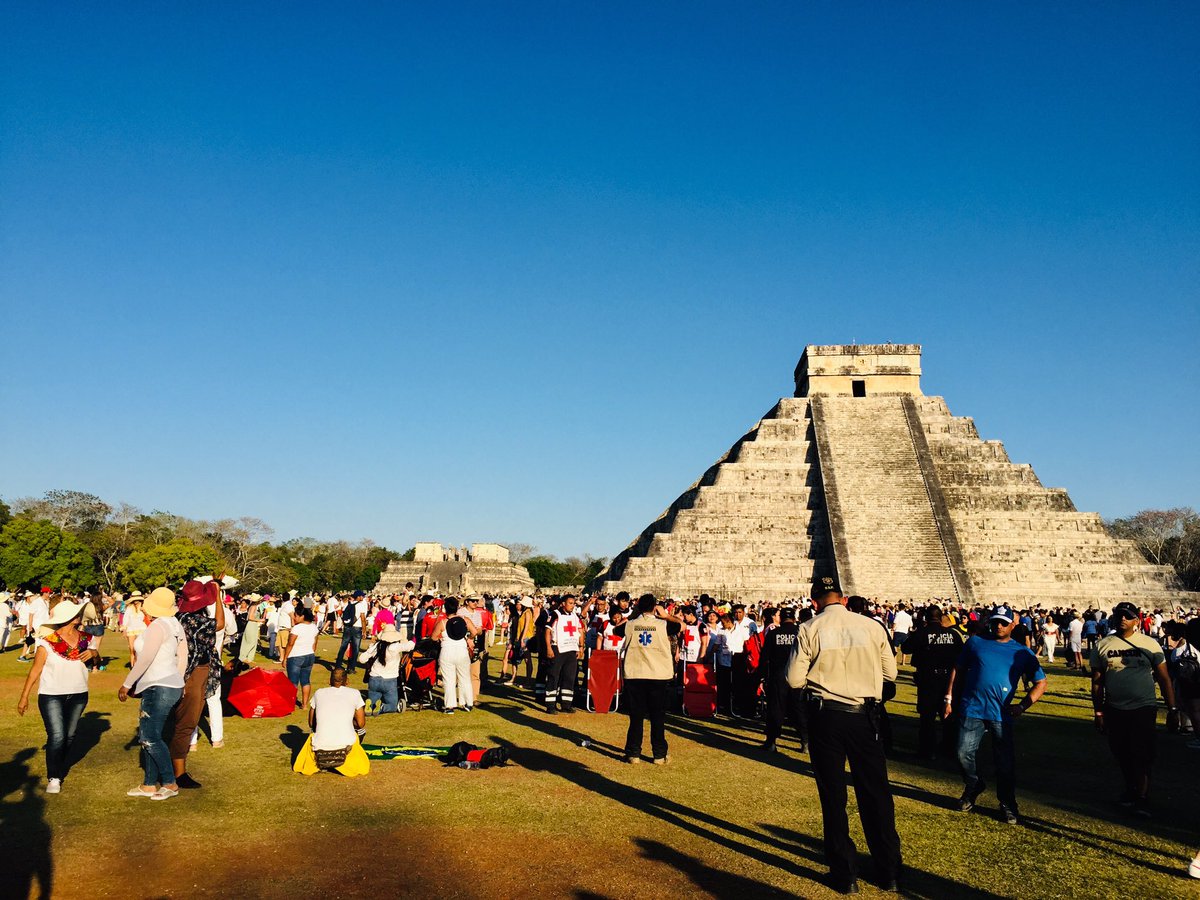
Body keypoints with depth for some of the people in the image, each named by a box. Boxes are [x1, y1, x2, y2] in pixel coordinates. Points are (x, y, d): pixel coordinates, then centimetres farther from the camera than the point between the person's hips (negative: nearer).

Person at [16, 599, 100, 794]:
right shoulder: (48, 642, -13)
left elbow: (96, 662, 12)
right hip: (51, 696, -4)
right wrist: (24, 696, -6)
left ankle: (59, 767, 33)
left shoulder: (86, 639, 1)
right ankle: (53, 778, 2)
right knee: (57, 736, -11)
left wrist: (94, 653, -12)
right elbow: (35, 669, -7)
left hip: (78, 695, 4)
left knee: (70, 736, 11)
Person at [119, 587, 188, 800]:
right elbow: (182, 659, 16)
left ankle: (170, 784, -1)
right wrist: (177, 683, 25)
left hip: (158, 688, -10)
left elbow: (145, 659, -20)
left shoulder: (158, 626, -15)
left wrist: (127, 684, -14)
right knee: (148, 736, 14)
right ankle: (149, 785, 20)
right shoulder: (176, 625, 11)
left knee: (150, 737, -6)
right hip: (172, 686, 10)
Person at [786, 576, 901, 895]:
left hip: (826, 716, -1)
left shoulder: (809, 630, -8)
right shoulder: (872, 627, -3)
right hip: (865, 716, 2)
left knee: (833, 796, 9)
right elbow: (890, 673, 5)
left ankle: (845, 875, 17)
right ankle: (889, 873, 23)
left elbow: (794, 679, -7)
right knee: (876, 794, 13)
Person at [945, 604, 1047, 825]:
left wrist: (1023, 706, -5)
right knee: (964, 754, -1)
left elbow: (1040, 682, 8)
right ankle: (973, 786, 27)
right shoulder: (976, 642, 9)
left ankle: (1007, 805, 21)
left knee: (1005, 763, 3)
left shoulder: (1022, 652, 7)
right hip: (972, 709, 1)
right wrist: (948, 698, 7)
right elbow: (958, 670, 13)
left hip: (1001, 715, 0)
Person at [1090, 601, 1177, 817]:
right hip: (1114, 710, 3)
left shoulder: (1149, 644, -1)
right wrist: (1098, 712, 4)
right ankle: (1130, 790, 31)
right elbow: (1097, 682, 7)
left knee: (1141, 755, -8)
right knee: (1122, 755, 12)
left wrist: (1172, 710, -2)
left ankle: (1141, 799, 0)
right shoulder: (1103, 646, 3)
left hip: (1143, 708, -3)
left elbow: (1164, 679, 2)